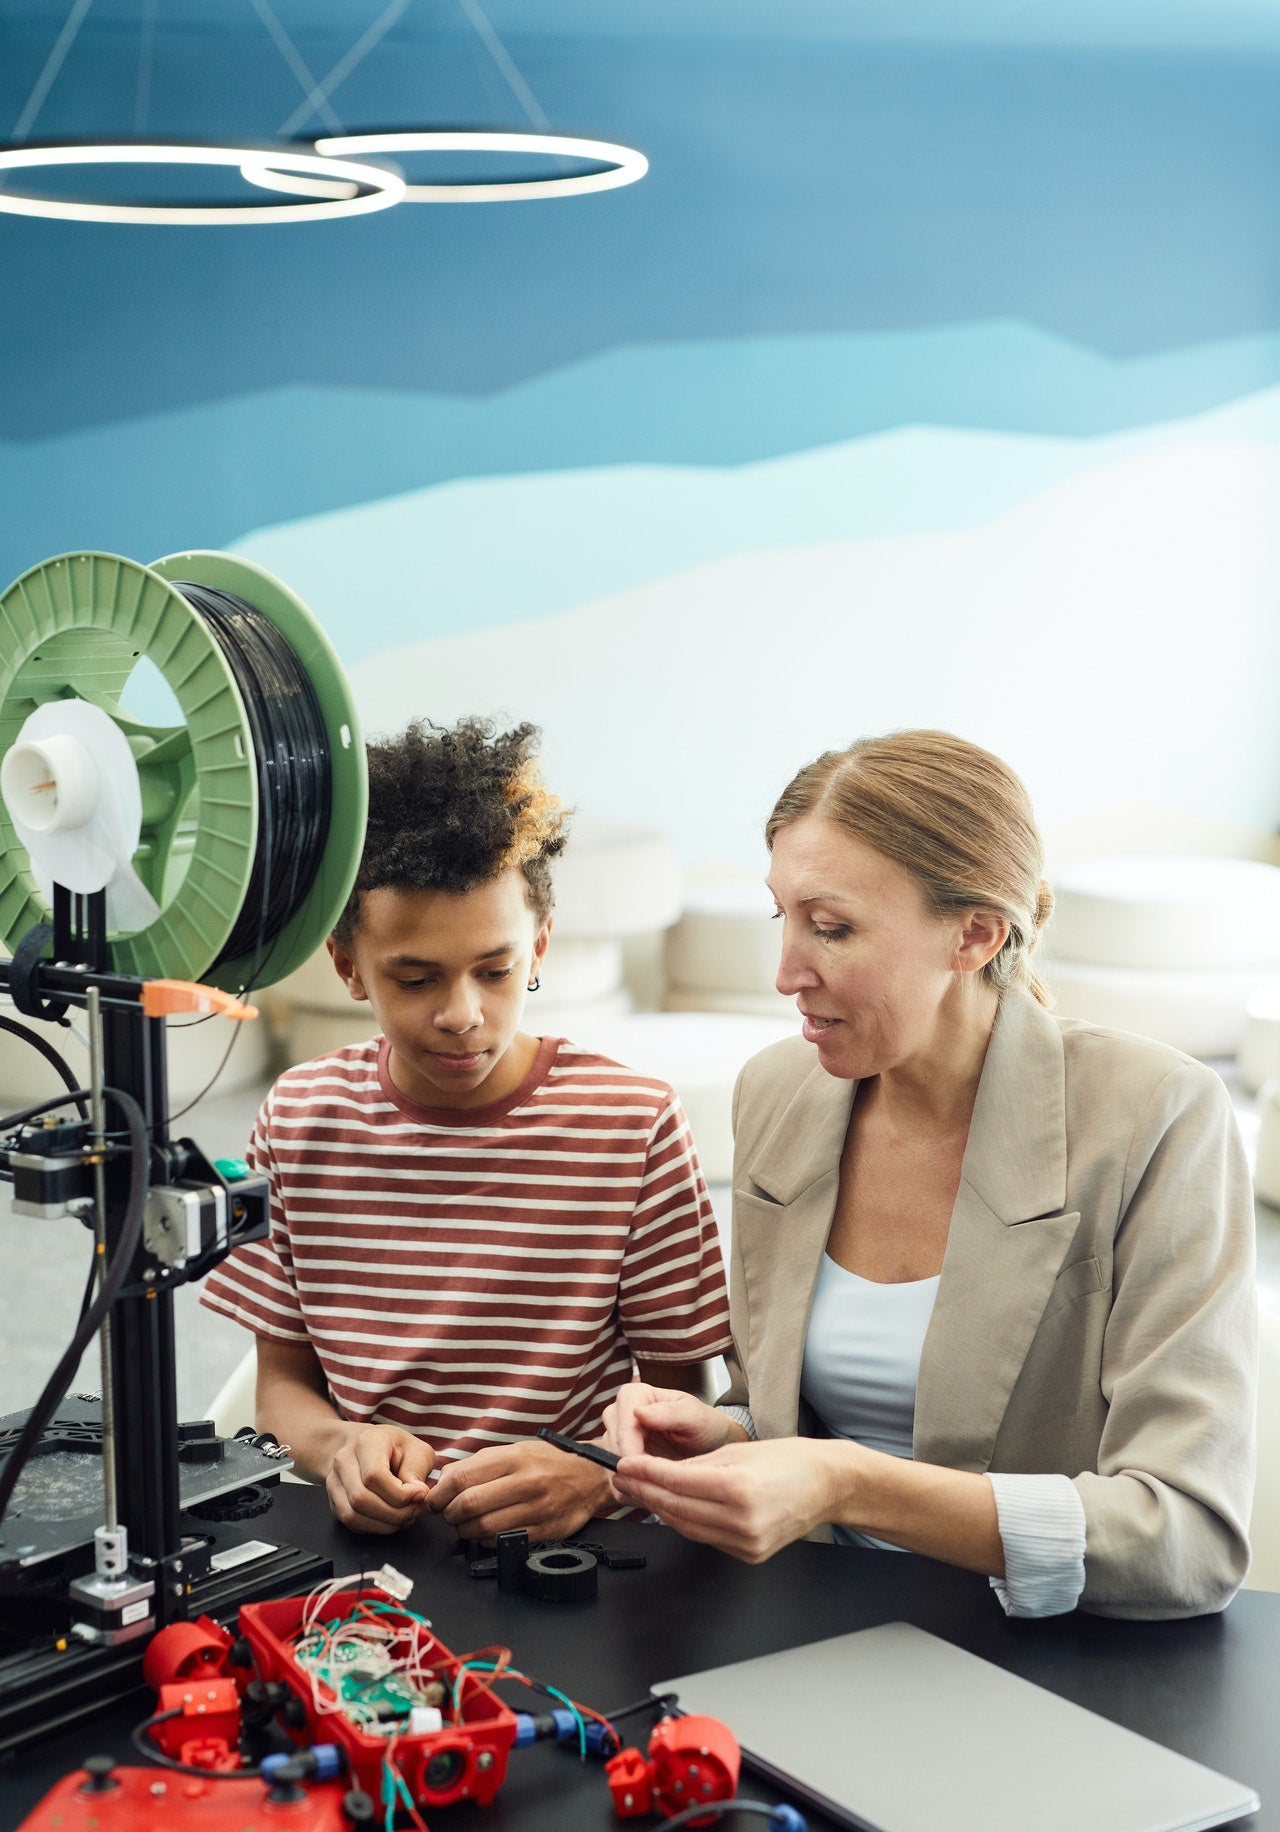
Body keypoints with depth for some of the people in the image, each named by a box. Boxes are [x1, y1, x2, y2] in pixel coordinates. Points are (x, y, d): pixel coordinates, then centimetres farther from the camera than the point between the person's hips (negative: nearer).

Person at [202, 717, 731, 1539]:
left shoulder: (635, 1123, -5)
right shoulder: (300, 1117, 4)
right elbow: (283, 1383, 12)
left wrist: (595, 1476, -20)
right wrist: (338, 1446, -10)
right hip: (361, 1545, 2)